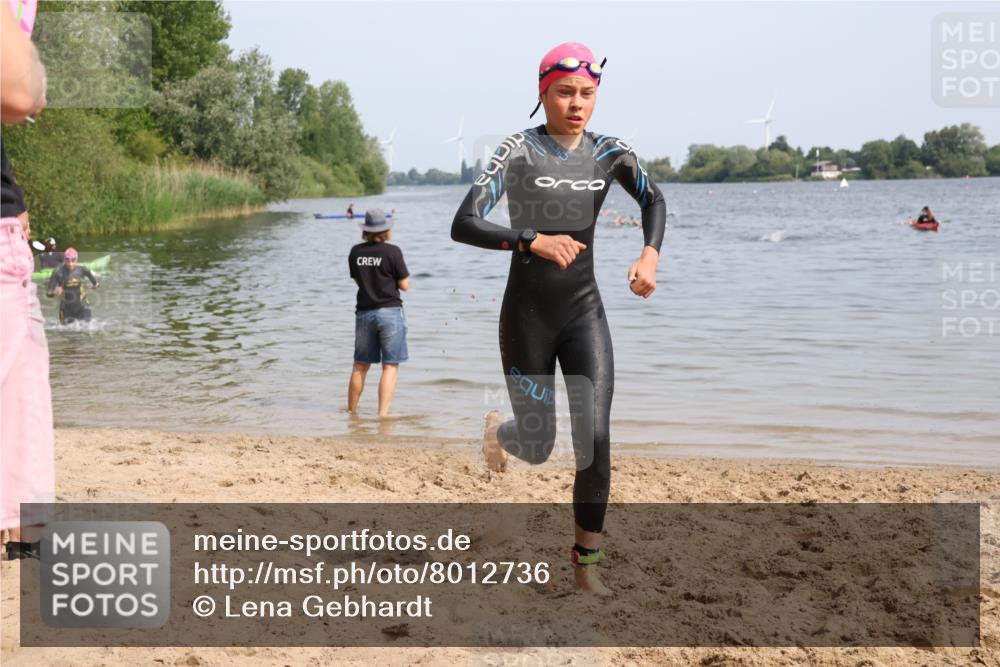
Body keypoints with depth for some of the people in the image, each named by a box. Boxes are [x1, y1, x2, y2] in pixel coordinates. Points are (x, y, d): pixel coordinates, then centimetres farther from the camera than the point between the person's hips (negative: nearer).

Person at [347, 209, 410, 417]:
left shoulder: (355, 252, 2)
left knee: (360, 365, 15)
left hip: (364, 312, 4)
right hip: (390, 312, -4)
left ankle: (351, 411, 24)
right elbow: (405, 285, -6)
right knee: (390, 366, -1)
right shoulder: (392, 251, -11)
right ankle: (382, 413, -8)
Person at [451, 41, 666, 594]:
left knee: (595, 437, -11)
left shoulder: (610, 153, -1)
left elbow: (653, 200, 12)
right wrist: (533, 240, -33)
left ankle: (586, 559, 6)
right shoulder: (518, 151, -12)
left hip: (584, 314, 3)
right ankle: (498, 429, 46)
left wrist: (650, 254, -8)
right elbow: (463, 226, -19)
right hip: (526, 317, -3)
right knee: (538, 448, 7)